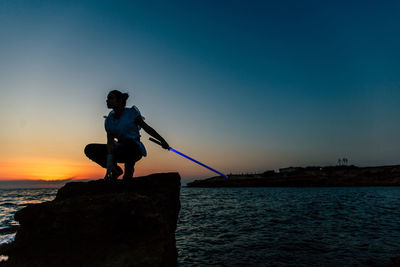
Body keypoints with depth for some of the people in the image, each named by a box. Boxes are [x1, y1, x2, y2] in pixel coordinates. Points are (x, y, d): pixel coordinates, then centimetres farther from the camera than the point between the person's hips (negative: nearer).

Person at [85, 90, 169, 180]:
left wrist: (162, 140, -4)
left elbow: (147, 128, -1)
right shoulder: (109, 120, 2)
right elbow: (110, 142, -8)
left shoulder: (131, 113, -9)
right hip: (120, 149, 5)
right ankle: (115, 170, 2)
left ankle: (129, 169, -12)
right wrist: (109, 161, -20)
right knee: (89, 149, -6)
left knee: (128, 142, -42)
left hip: (135, 150, -5)